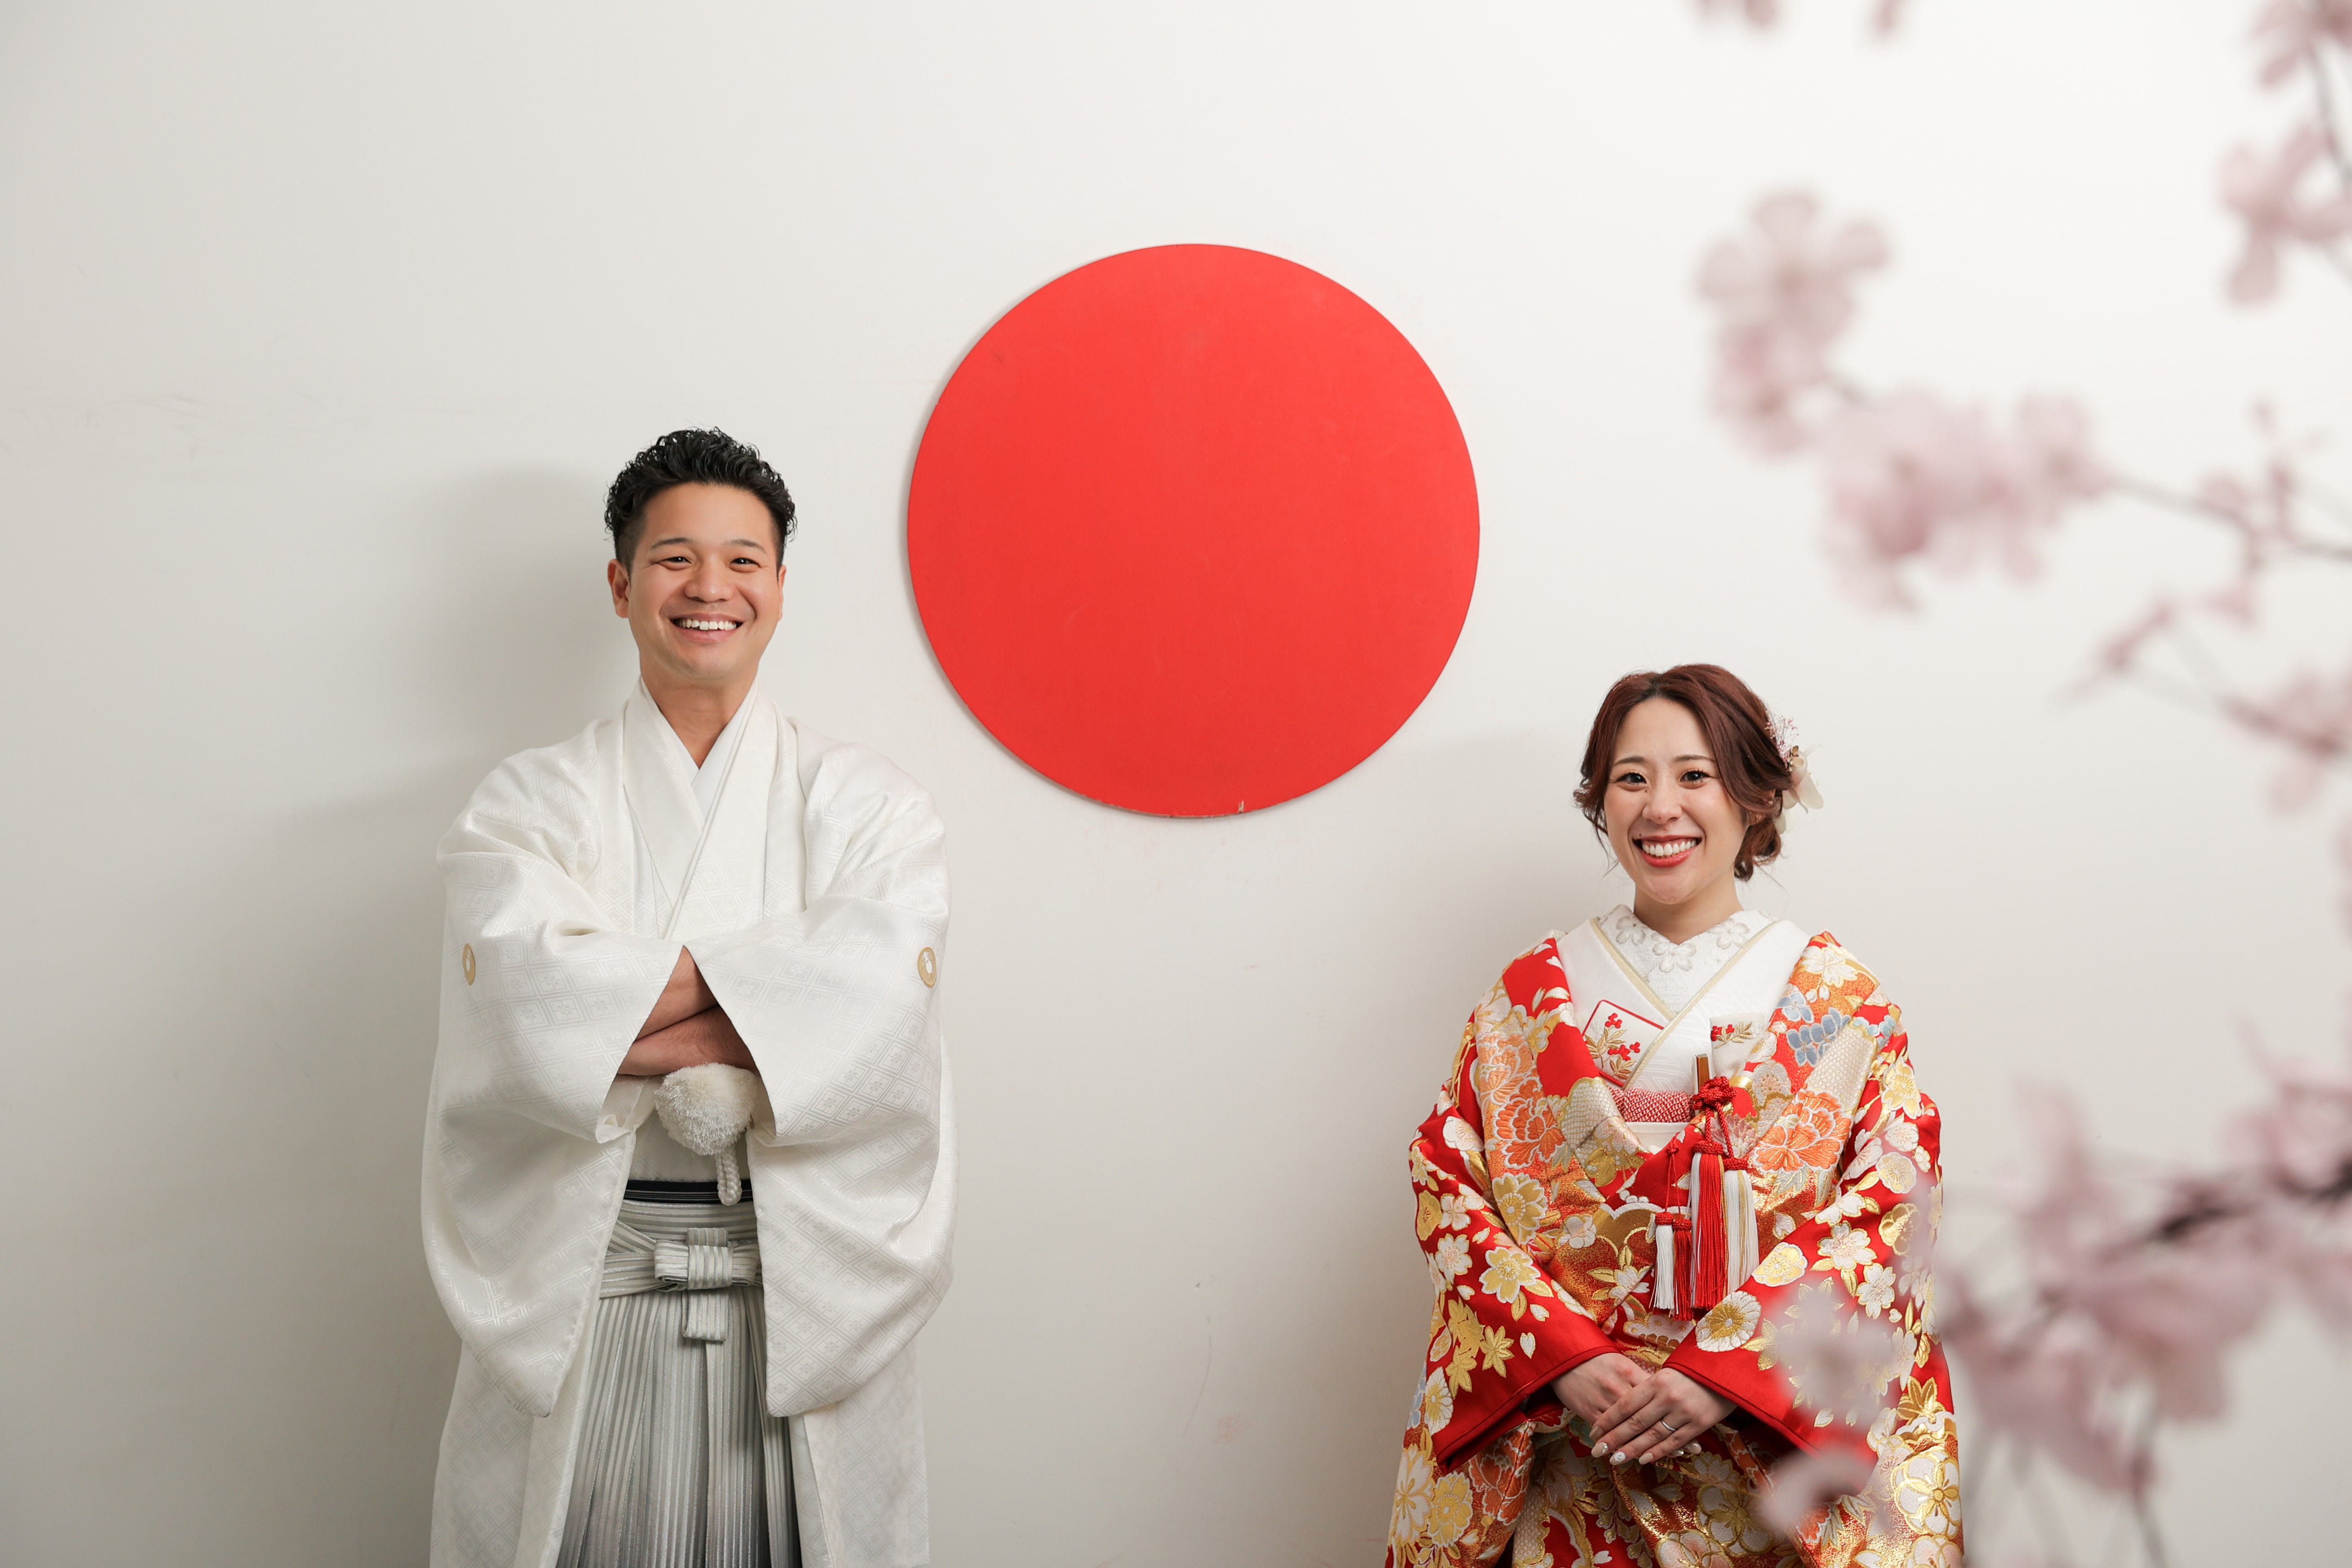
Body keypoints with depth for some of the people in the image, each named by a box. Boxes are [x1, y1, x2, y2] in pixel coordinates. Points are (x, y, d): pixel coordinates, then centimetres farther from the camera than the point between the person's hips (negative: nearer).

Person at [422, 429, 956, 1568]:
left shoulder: (868, 808, 4)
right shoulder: (528, 806, 4)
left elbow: (874, 1025, -13)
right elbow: (530, 1015, -14)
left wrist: (633, 1004, -15)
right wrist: (760, 1008, -16)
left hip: (809, 1291, 0)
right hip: (578, 1293, 0)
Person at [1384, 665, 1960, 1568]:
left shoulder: (1839, 1000, -1)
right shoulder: (1533, 993, 3)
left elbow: (1894, 1206, -7)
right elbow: (1447, 1183, -1)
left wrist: (1728, 1373, -16)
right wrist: (1568, 1358, -14)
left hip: (1784, 1442, 0)